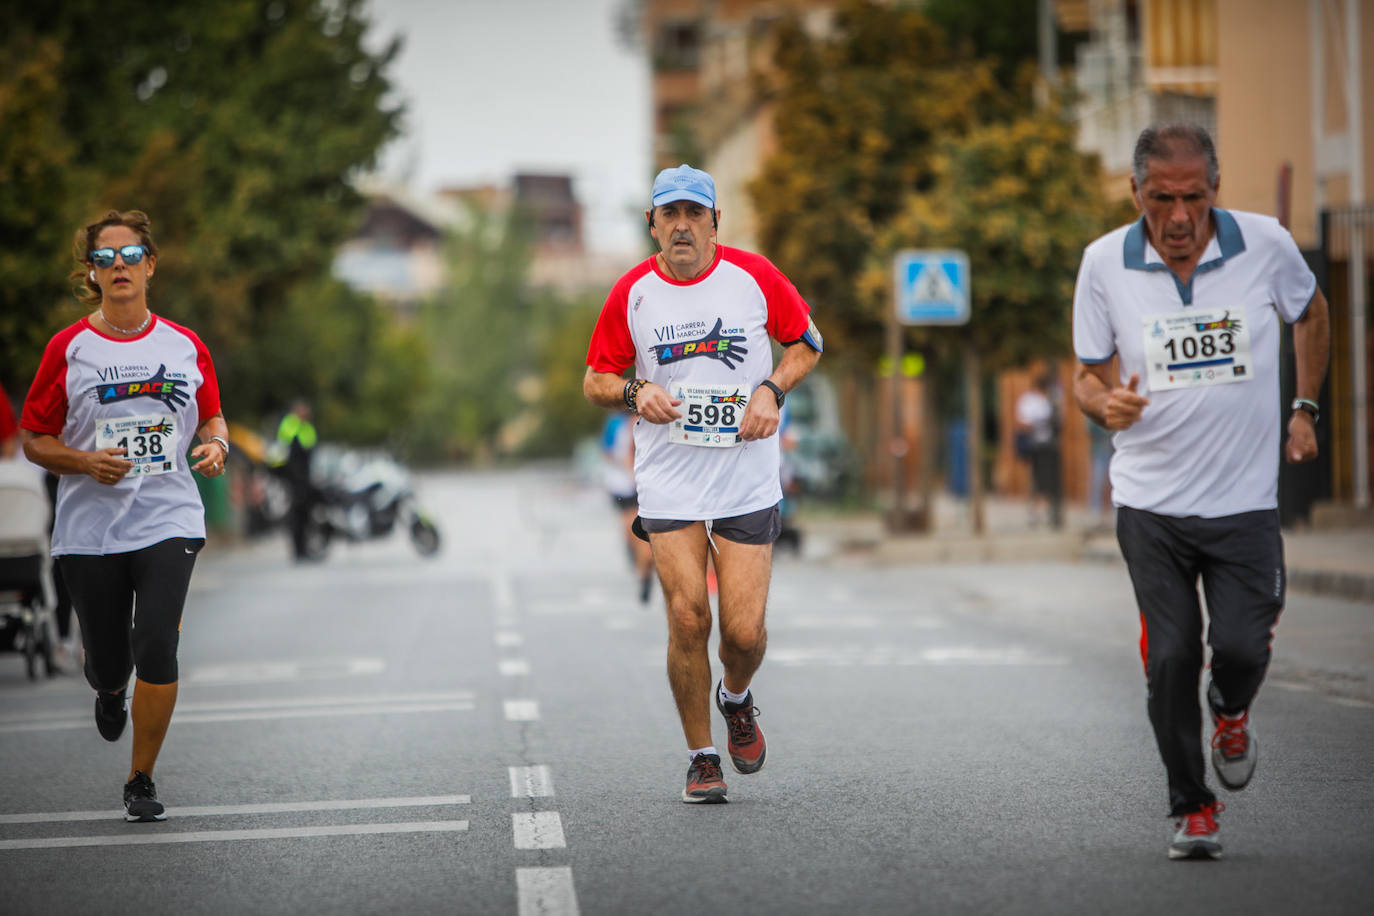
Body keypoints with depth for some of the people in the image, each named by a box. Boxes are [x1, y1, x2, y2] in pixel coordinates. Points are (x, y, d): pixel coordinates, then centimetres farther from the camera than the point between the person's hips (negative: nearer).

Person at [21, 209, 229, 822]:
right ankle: (110, 692, 48)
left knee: (156, 650, -16)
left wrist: (215, 445, -3)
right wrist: (86, 461, -14)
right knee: (109, 665, 7)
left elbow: (211, 415, 20)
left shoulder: (185, 347, 5)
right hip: (89, 529, 0)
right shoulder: (67, 348, 0)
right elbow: (34, 440, 4)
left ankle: (141, 779, 3)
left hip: (169, 521, 0)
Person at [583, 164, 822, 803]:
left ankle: (736, 700, 29)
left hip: (747, 481, 0)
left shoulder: (753, 275, -3)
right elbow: (596, 380, 9)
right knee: (687, 616, -9)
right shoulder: (632, 293, -1)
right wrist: (636, 393, -12)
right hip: (669, 482, 0)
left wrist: (772, 389, -6)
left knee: (745, 630, -6)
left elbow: (807, 342, 11)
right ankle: (700, 757, 9)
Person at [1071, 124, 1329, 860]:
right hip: (1149, 502, 0)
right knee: (1170, 659, -5)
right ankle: (1191, 809, 14)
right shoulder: (1104, 263, -7)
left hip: (1245, 496, 0)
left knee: (1242, 646, -10)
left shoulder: (1266, 245, -6)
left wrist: (1305, 409, 15)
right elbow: (1087, 374, 3)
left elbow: (1310, 312, 16)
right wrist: (1104, 403, -20)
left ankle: (1231, 712, 27)